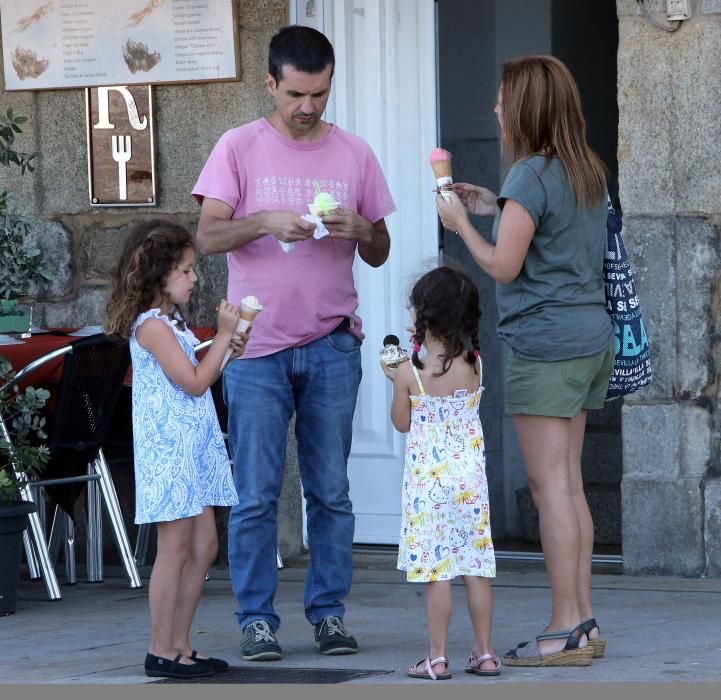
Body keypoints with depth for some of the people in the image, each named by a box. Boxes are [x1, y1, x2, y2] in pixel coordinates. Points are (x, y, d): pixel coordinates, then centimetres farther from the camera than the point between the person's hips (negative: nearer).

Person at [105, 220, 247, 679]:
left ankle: (180, 645, 15)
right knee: (176, 549, -7)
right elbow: (194, 383, -18)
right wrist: (223, 335, -12)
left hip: (194, 448, 10)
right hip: (169, 449, -10)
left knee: (204, 546, 10)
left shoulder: (172, 322, 16)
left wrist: (228, 352, 8)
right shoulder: (151, 325, -15)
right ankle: (162, 652, -1)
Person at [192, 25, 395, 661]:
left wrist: (361, 229, -9)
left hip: (332, 345, 2)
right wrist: (266, 221, -22)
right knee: (256, 495, -2)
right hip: (257, 346, -2)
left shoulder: (354, 154, 9)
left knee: (331, 491, 3)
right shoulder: (239, 149, 2)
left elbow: (379, 255, 13)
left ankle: (329, 613, 10)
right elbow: (208, 236, -6)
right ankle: (257, 619, 4)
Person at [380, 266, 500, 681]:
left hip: (428, 479, -4)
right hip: (471, 477, 4)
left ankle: (438, 658, -1)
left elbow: (402, 423, 0)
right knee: (476, 567, 8)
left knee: (436, 569, -2)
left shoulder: (410, 372, -11)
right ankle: (485, 652, 12)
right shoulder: (475, 364, -2)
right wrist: (430, 344, 18)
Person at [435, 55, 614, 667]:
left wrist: (461, 224, 1)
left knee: (551, 485, -6)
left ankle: (565, 632, -6)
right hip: (591, 337, 9)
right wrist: (497, 209, 18)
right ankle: (583, 620, 13)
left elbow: (503, 267, -14)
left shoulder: (532, 175, -14)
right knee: (569, 484, 12)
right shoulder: (589, 172, 12)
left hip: (544, 345, -9)